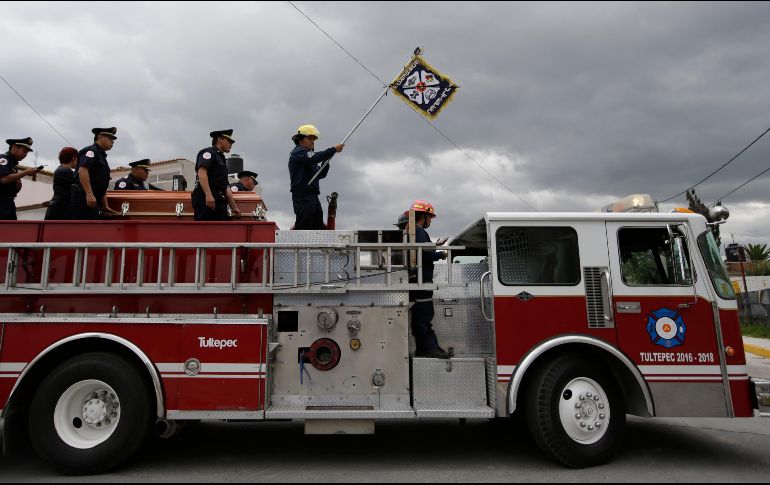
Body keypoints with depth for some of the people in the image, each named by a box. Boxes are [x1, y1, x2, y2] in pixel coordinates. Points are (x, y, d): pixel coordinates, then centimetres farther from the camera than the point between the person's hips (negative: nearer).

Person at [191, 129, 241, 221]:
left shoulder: (221, 159, 30)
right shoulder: (209, 152, 3)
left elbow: (225, 187, 28)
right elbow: (201, 172, -15)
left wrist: (234, 207, 25)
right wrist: (208, 194, -28)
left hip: (219, 202, 9)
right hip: (206, 201, -9)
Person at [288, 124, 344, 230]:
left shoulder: (308, 154, 27)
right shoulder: (298, 152, -2)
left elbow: (320, 175, 21)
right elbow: (314, 158, -22)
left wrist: (326, 160, 7)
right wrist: (333, 150, -20)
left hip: (312, 197, 9)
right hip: (302, 197, -9)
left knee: (319, 228, 3)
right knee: (302, 228, -13)